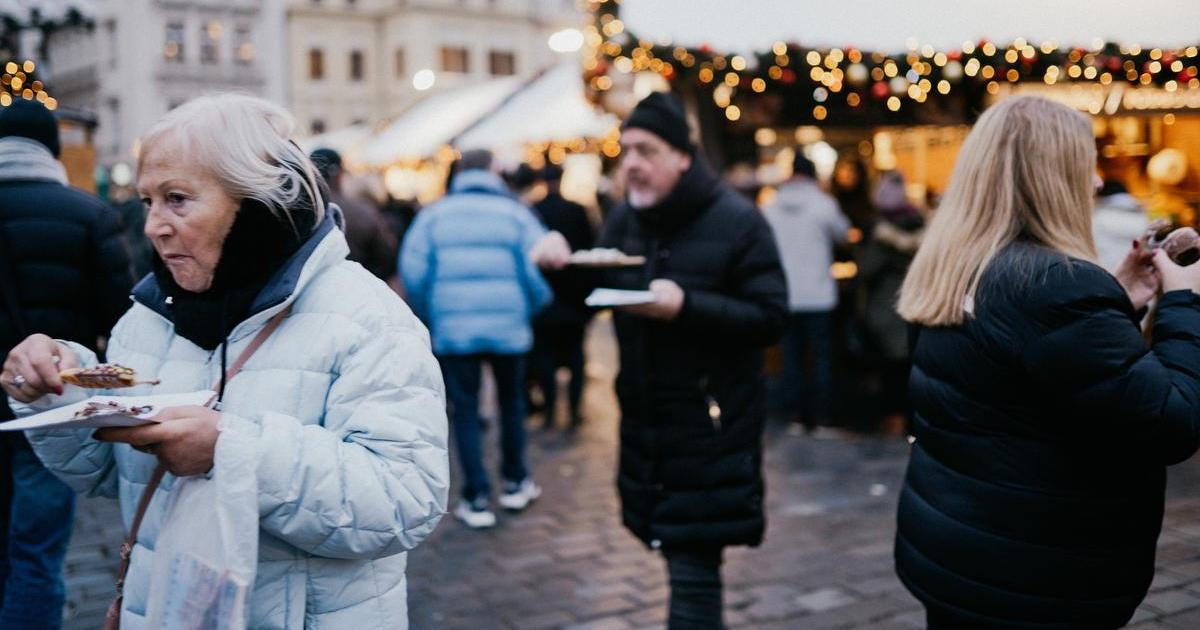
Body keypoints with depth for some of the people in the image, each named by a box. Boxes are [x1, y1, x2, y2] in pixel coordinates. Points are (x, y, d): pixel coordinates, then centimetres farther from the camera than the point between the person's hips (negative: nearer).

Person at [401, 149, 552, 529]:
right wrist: (530, 309, 8)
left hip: (453, 329, 0)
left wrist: (429, 315, 9)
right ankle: (515, 484, 29)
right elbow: (540, 267, -7)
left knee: (465, 411, 7)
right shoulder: (514, 213, 0)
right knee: (511, 402, 19)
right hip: (508, 327, 1)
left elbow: (413, 269, -3)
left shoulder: (433, 215, 2)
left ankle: (477, 499, 6)